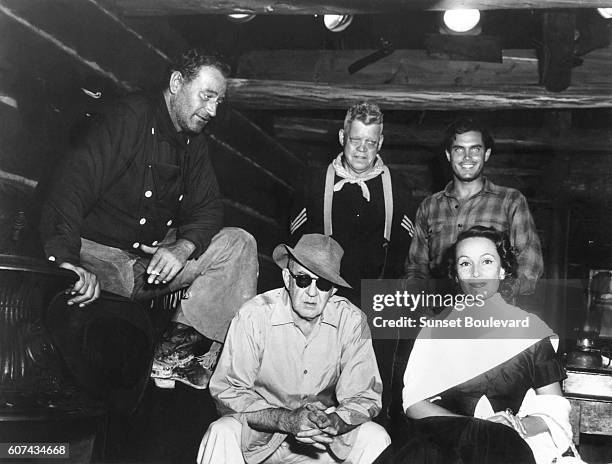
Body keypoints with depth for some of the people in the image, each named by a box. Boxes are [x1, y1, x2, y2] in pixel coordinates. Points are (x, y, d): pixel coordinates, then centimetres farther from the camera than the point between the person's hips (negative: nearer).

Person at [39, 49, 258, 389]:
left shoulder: (194, 142, 11)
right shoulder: (128, 118, -14)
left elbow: (208, 208, 5)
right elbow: (73, 188, -25)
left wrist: (182, 248, -19)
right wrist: (67, 261, -40)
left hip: (158, 256, 7)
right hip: (99, 254, -6)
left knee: (239, 244, -10)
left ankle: (177, 347, -18)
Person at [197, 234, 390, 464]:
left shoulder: (351, 320, -11)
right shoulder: (254, 316, -17)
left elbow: (364, 397, -9)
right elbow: (228, 393, -17)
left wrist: (332, 423, -31)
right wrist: (287, 420, -31)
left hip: (320, 436, 3)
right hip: (260, 432, -3)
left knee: (376, 437, -20)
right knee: (221, 435, -32)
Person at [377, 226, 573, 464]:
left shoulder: (528, 327, 10)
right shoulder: (438, 328, 11)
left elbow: (553, 410, 10)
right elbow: (414, 403, 2)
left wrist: (520, 426, -12)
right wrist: (476, 425, -12)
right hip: (439, 439, 1)